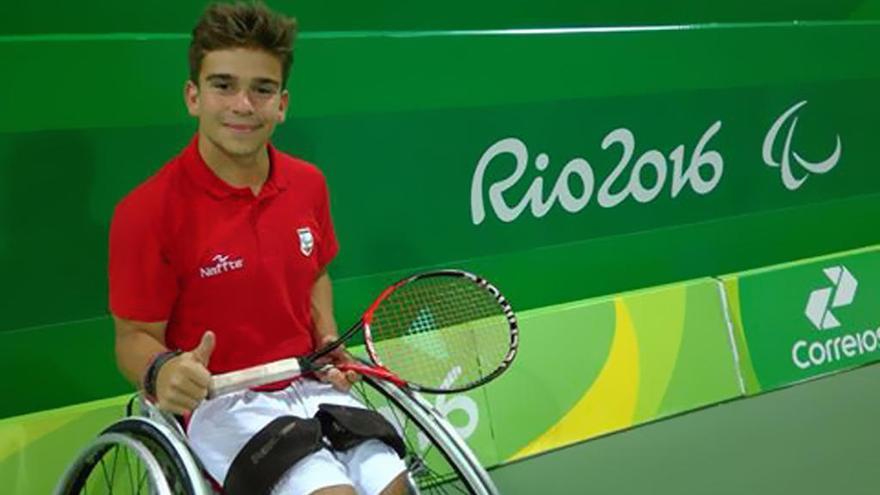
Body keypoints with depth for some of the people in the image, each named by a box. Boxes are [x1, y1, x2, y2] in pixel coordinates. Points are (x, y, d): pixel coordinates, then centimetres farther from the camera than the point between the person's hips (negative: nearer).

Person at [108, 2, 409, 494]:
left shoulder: (308, 183, 2)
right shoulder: (147, 211, -16)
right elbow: (135, 337, -9)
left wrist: (329, 342, 2)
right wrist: (161, 371, -31)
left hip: (313, 387, 6)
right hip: (221, 403, -5)